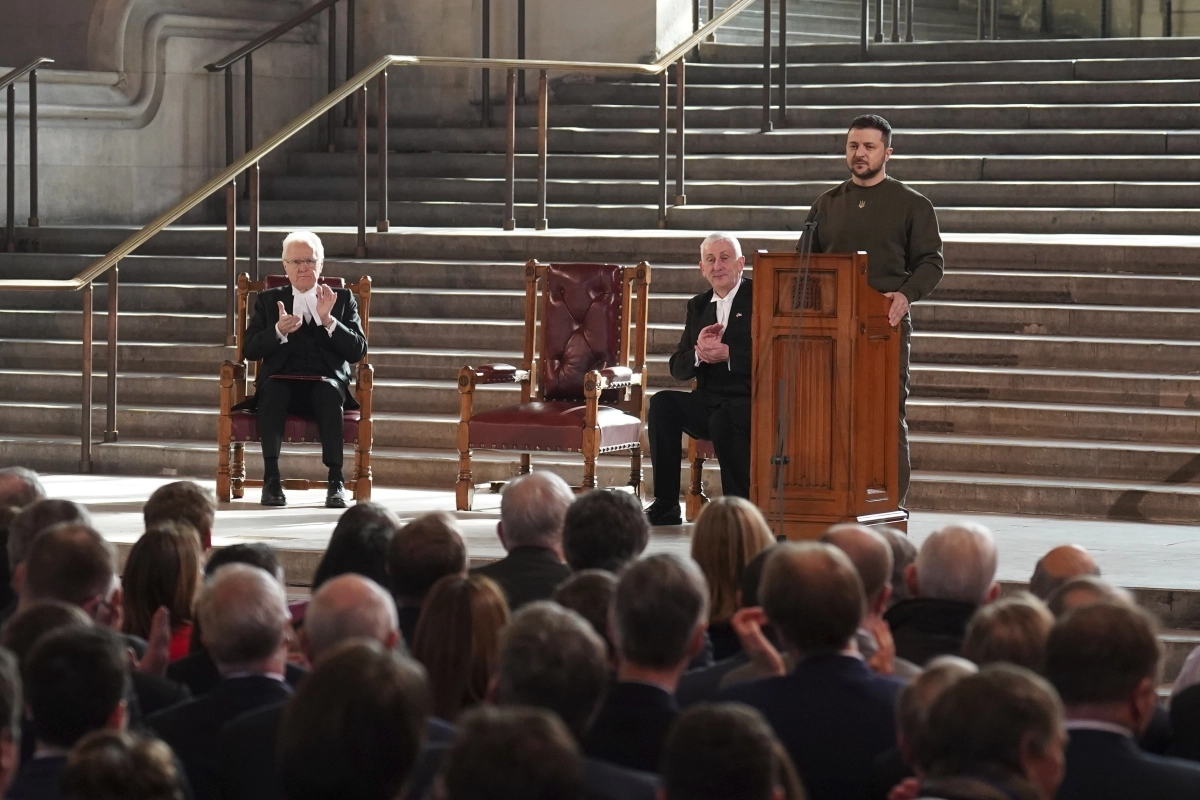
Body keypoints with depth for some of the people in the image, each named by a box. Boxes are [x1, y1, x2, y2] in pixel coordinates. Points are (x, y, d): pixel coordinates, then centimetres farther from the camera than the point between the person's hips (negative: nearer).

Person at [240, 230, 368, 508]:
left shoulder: (342, 299, 16)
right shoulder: (268, 300, 19)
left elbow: (357, 351, 4)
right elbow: (250, 350, 6)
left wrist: (328, 320, -10)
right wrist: (278, 331, -13)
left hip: (326, 383, 0)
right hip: (282, 382, 1)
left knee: (329, 392, -36)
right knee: (272, 390, -35)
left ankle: (336, 481, -37)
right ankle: (271, 479, -35)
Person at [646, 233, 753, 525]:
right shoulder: (698, 305, 16)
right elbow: (678, 368, 10)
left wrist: (728, 354, -21)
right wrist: (699, 353, -11)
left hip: (750, 402, -6)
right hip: (709, 402, 6)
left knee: (723, 418, -36)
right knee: (663, 403, -21)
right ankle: (666, 505, -19)